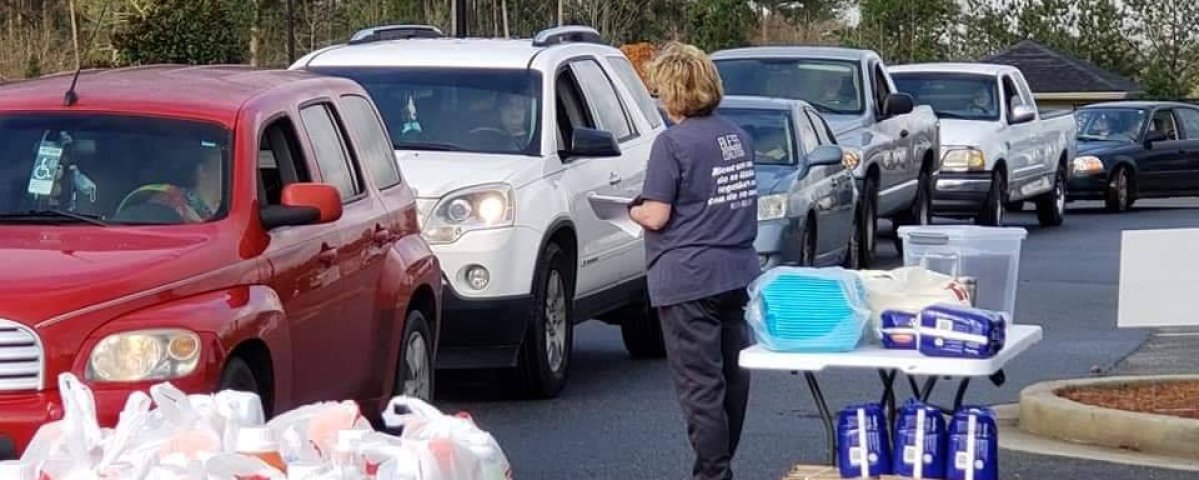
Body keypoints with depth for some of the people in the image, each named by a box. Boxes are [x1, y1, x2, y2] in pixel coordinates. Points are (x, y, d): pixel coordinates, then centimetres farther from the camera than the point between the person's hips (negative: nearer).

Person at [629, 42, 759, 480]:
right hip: (738, 273, 8)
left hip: (689, 279, -8)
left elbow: (656, 216, -14)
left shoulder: (674, 143, -13)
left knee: (700, 384, -3)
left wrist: (634, 211, 6)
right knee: (732, 375, 14)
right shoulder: (738, 138, 10)